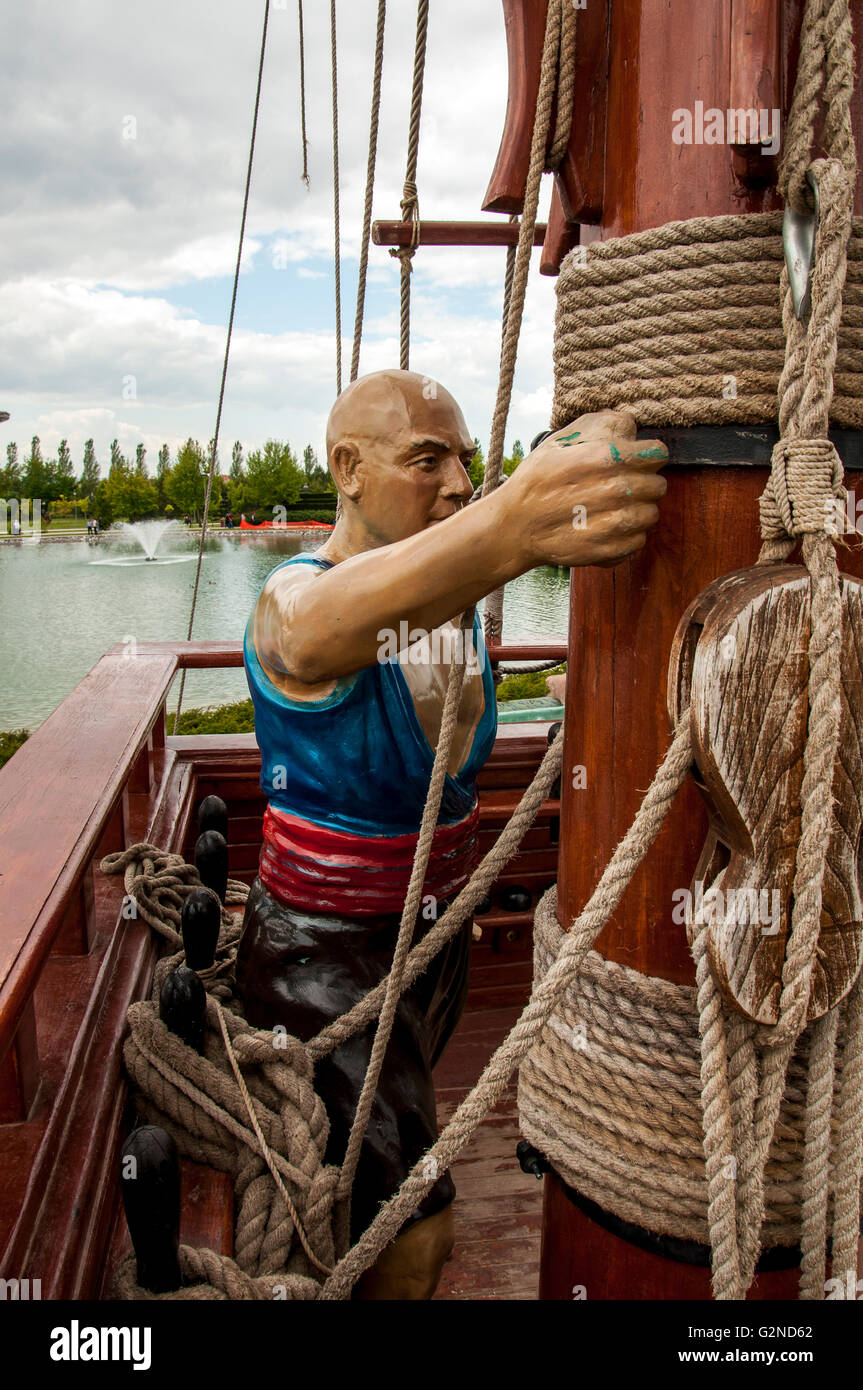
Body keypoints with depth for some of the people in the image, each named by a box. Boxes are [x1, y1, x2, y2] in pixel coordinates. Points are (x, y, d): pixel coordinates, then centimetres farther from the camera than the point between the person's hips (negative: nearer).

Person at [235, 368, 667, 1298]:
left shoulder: (459, 592, 2)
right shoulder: (295, 598, -23)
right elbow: (321, 631, -47)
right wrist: (510, 524, -67)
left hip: (437, 931, 7)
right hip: (325, 949, -7)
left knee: (381, 1139, 26)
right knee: (414, 1237, -6)